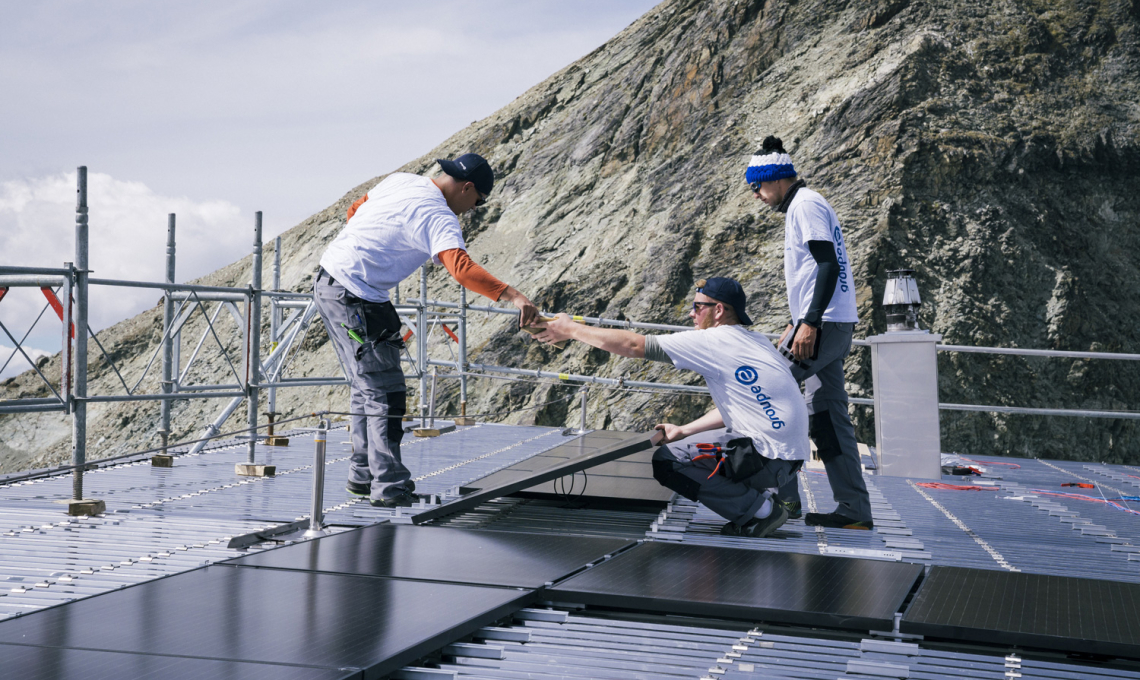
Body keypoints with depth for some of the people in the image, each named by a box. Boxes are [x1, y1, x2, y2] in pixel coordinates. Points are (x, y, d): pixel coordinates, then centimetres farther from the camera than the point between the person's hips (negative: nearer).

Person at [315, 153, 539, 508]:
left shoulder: (400, 180, 9)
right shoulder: (439, 218, -18)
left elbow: (354, 212, 23)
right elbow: (460, 266, -35)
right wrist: (511, 294, -43)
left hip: (329, 277, 10)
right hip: (353, 296, -10)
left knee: (366, 386, 18)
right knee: (385, 392, -8)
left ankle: (363, 474, 25)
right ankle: (389, 487, -7)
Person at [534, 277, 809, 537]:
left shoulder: (716, 341, -12)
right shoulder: (753, 342, 14)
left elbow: (634, 345, -9)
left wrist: (572, 330, 0)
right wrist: (685, 431, 21)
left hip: (770, 457, -9)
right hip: (786, 451, 9)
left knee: (666, 461, -9)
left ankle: (760, 509, -5)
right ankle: (759, 496, 12)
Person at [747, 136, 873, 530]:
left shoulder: (806, 205, -9)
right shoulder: (801, 206, 22)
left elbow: (829, 265, -19)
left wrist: (809, 324, -24)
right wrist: (796, 325, 26)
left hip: (823, 324, -10)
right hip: (832, 326, 10)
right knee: (828, 418, 8)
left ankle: (783, 494, -8)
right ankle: (854, 510, 8)